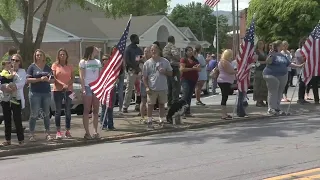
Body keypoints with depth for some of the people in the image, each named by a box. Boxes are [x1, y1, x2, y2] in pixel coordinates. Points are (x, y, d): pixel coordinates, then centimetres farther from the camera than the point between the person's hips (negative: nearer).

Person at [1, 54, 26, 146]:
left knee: (17, 118, -6)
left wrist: (15, 86, -28)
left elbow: (22, 82, -9)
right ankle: (8, 139, 14)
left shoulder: (22, 71, 7)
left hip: (17, 98, -3)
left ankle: (21, 139, 2)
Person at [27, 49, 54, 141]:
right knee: (34, 114, -3)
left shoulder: (47, 67, 13)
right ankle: (32, 134, 3)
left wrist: (48, 80, -8)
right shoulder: (32, 67, 2)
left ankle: (48, 133, 13)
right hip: (35, 93, -3)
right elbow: (28, 79, -6)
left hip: (46, 93, 3)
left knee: (46, 114, 7)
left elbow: (53, 80, 14)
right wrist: (40, 79, -15)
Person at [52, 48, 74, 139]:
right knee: (58, 111, 1)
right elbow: (53, 78, -3)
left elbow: (73, 78, 4)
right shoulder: (55, 65, 3)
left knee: (68, 111, 3)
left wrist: (67, 85, -14)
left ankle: (67, 131, 10)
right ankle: (58, 131, 5)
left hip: (68, 90, 2)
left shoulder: (70, 66, 9)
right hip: (57, 90, -2)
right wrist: (62, 84, -17)